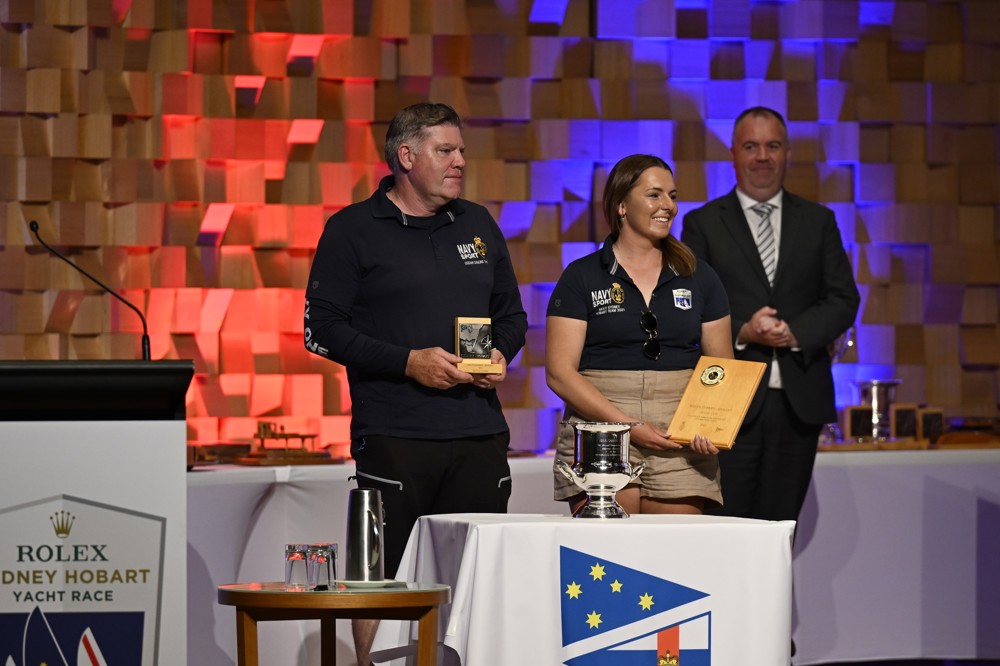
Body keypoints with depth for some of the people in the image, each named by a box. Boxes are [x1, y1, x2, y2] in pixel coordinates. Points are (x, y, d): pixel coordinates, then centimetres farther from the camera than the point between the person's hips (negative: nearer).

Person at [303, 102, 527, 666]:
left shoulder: (479, 226, 16)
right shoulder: (354, 230, 0)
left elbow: (511, 313, 25)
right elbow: (323, 329, -4)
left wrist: (501, 354, 2)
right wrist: (408, 362, -13)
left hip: (479, 433, 5)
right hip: (395, 435, -5)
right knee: (383, 579, -6)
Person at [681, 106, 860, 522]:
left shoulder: (818, 222, 13)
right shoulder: (703, 223, 6)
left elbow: (843, 298, 7)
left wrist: (796, 332, -11)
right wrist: (741, 332, -17)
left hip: (799, 400, 2)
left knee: (780, 527, 5)